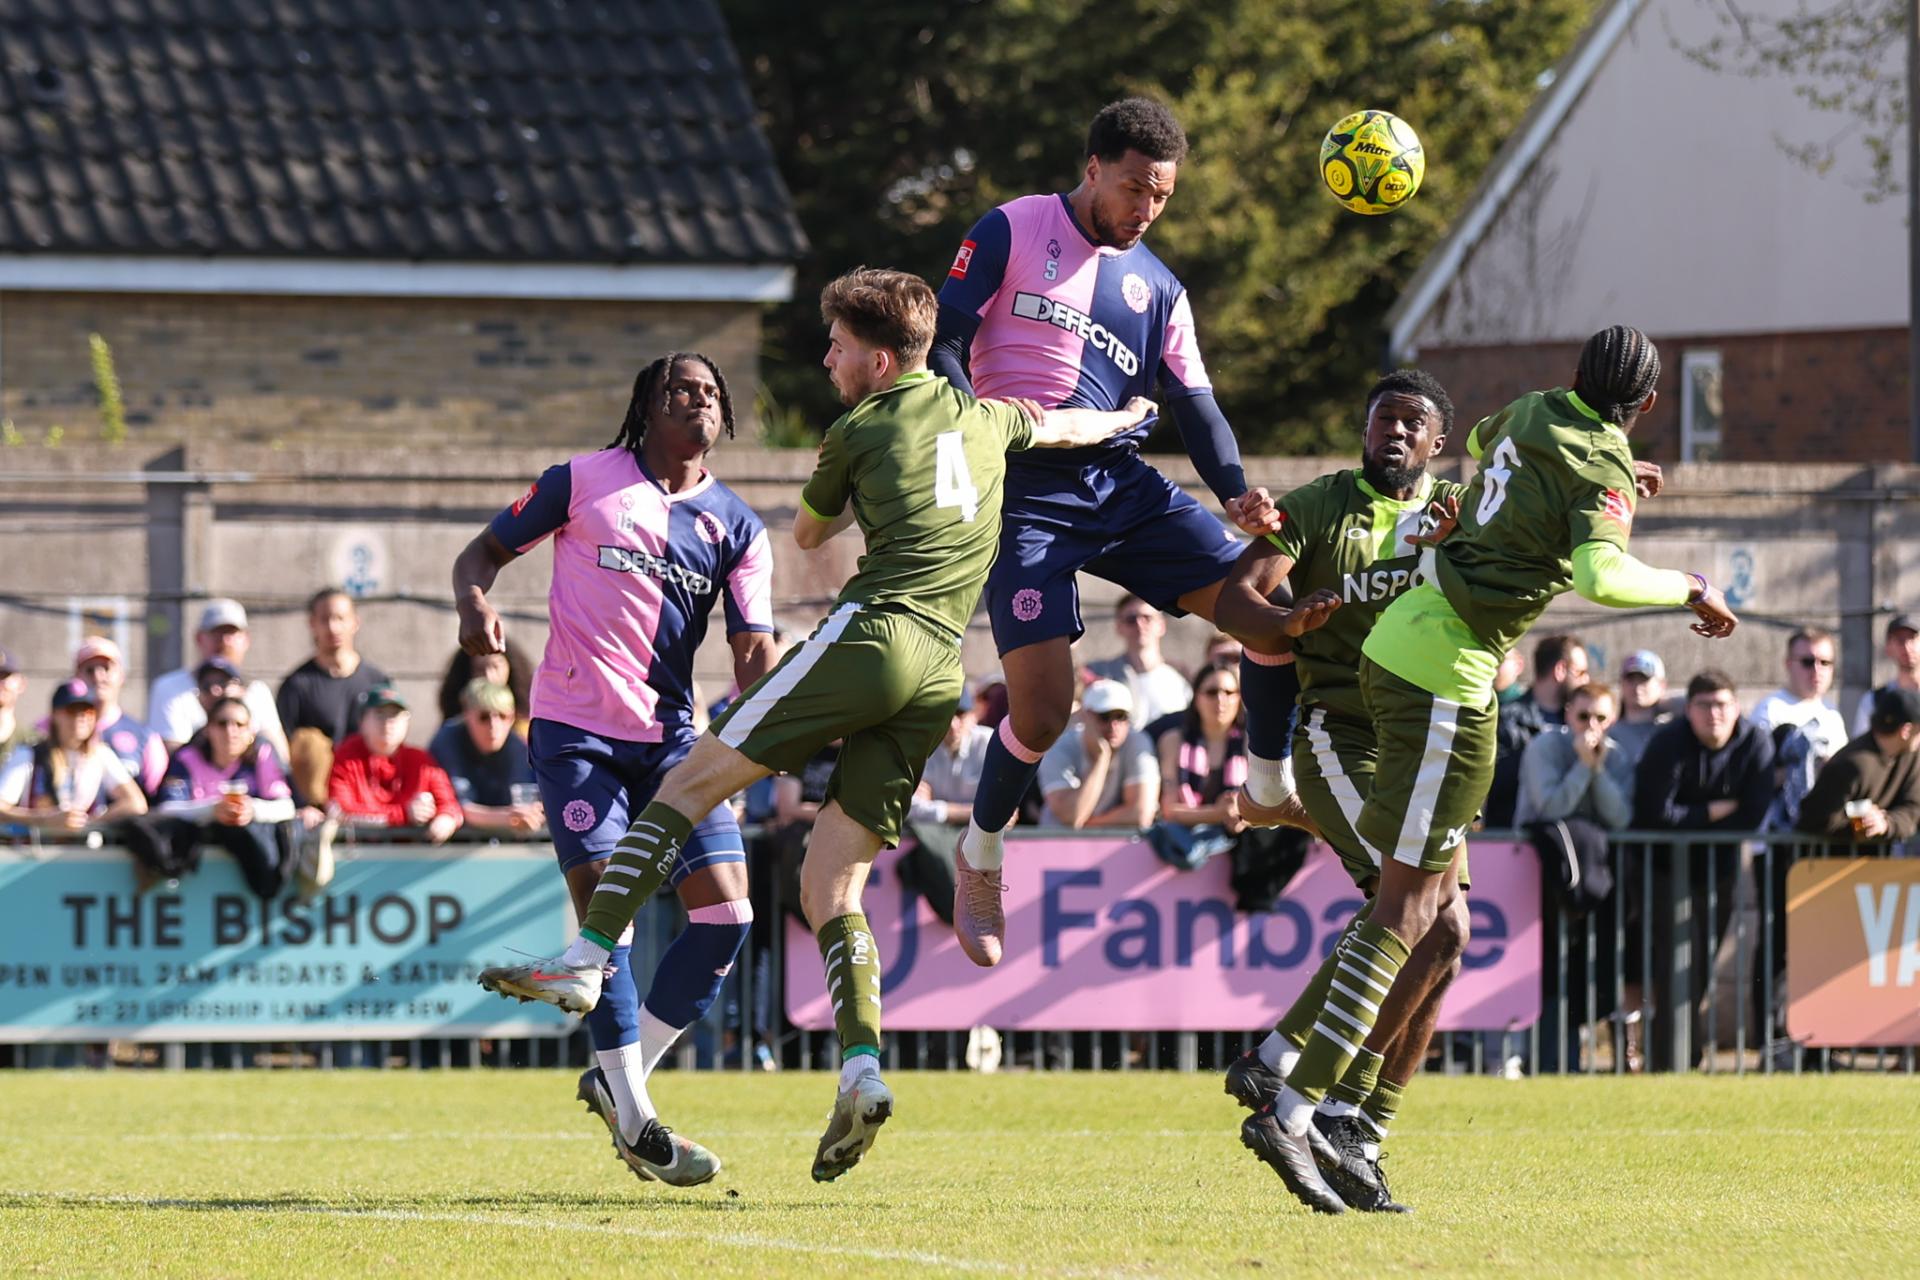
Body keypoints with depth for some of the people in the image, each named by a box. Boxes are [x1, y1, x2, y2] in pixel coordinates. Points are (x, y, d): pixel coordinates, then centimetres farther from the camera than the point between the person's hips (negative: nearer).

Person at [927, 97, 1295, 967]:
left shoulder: (1157, 286, 17)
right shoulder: (1012, 232, 2)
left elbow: (1194, 403, 12)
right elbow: (942, 342, -2)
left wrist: (1236, 495, -7)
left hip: (1123, 486, 5)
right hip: (1026, 493, -5)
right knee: (1042, 704, -16)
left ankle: (1269, 787, 9)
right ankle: (980, 856, 11)